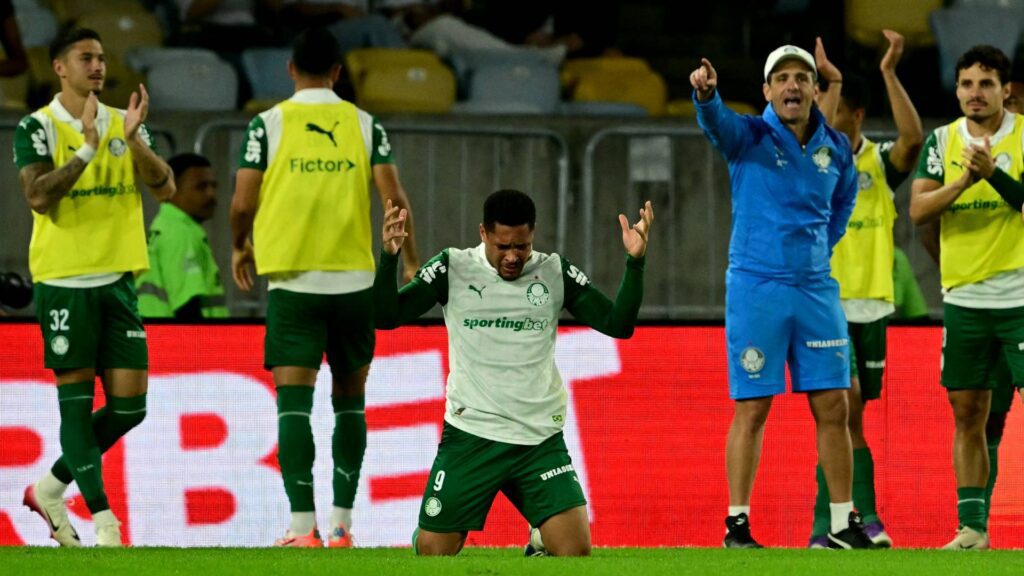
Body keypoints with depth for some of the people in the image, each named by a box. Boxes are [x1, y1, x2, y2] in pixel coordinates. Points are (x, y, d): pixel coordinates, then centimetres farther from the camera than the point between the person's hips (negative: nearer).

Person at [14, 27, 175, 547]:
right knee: (76, 399, -5)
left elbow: (165, 187, 0)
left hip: (117, 278, 5)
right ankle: (102, 519, -6)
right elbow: (39, 196, -17)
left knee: (130, 405, 3)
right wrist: (88, 148, -22)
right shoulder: (38, 127, -3)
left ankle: (52, 487, 19)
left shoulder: (125, 124, 10)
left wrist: (133, 139, -15)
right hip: (64, 280, -5)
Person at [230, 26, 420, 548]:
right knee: (350, 400, 15)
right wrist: (410, 260, 12)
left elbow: (243, 202, -3)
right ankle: (342, 524, 14)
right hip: (354, 282, 2)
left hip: (292, 282, -2)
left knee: (294, 400, -4)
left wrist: (239, 248, 17)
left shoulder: (268, 123, 0)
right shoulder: (364, 125, 4)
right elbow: (393, 197, -2)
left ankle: (303, 527, -14)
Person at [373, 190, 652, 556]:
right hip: (470, 435, -1)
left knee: (576, 550, -12)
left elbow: (618, 325, 1)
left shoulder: (555, 273, 3)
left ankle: (540, 542, 22)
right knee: (432, 553, 0)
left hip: (540, 439, 1)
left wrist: (635, 262, -12)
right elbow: (386, 317, -6)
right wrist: (389, 256, -22)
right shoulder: (453, 268, -1)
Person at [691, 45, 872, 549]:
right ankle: (737, 526, 0)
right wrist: (705, 93, -50)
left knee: (832, 407, 4)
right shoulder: (748, 137, -5)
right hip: (755, 289, -4)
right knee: (752, 410, -4)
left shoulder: (835, 148, 8)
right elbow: (718, 121, -28)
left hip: (816, 289, 4)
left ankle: (843, 524, 12)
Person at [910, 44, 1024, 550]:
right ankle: (973, 527, 13)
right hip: (963, 298, 4)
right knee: (967, 415, 6)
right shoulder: (942, 141, 7)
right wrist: (965, 180, -18)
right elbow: (918, 210, -4)